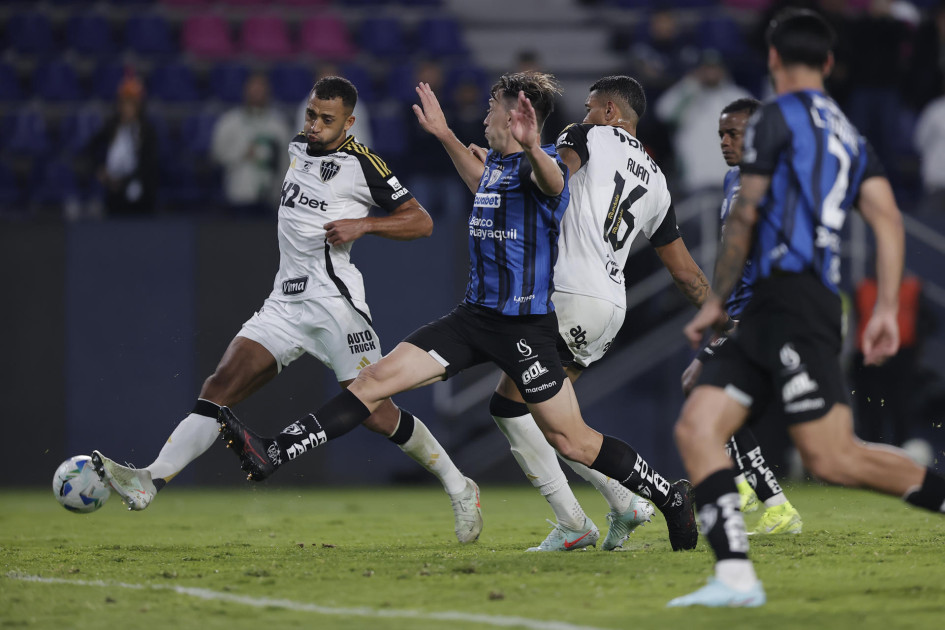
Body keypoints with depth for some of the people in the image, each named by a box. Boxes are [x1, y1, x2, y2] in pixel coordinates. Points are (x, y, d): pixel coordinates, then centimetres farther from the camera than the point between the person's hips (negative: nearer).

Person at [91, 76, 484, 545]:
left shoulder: (361, 163, -6)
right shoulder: (297, 147, 15)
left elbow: (420, 222, -3)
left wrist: (363, 225, -14)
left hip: (334, 300, -6)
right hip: (285, 301, 6)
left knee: (373, 411, -10)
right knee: (222, 384, -9)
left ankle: (458, 488, 7)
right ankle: (150, 481, -18)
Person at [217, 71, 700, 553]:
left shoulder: (539, 165, -14)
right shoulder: (498, 164, 13)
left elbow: (551, 182, -41)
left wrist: (532, 149, -63)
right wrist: (443, 134, 43)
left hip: (525, 326, -8)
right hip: (475, 315, 8)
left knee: (570, 440, -5)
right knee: (377, 378, -2)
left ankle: (670, 497, 14)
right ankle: (270, 455, -5)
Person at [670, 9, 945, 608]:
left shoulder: (778, 116, -1)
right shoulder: (850, 136, 21)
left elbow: (745, 217, -2)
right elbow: (888, 217, 9)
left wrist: (717, 300, 7)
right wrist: (886, 307, 4)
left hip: (793, 301, -8)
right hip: (770, 313, 8)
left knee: (832, 457, -14)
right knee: (696, 427, -1)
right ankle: (736, 576, -13)